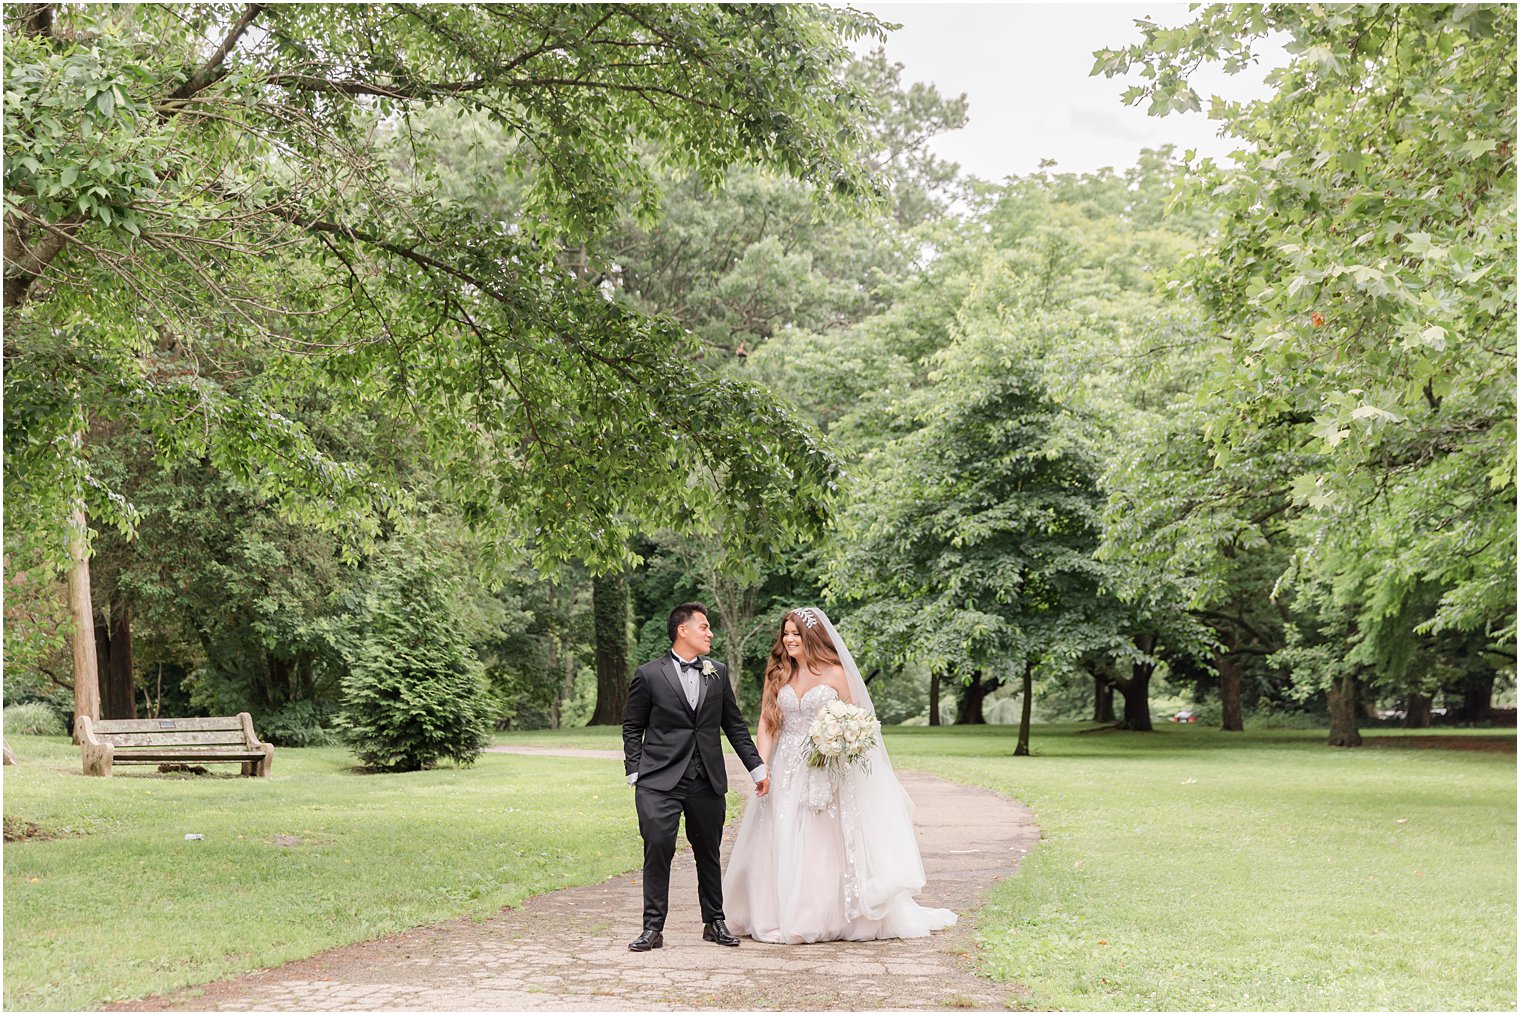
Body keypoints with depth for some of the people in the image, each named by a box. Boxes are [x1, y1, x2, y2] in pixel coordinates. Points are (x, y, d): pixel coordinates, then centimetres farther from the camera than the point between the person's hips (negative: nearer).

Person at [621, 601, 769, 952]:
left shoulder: (718, 673, 11)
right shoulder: (648, 675, -1)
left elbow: (734, 725, 15)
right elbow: (632, 728, 3)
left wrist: (757, 767, 12)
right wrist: (635, 774, -4)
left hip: (707, 781, 4)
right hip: (660, 781, -4)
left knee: (709, 854, 12)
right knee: (657, 847, -12)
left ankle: (714, 922, 25)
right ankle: (653, 928, -4)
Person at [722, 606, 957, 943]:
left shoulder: (835, 673, -1)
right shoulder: (778, 675, 7)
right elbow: (767, 723, 4)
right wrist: (762, 766, -8)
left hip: (827, 772, -3)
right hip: (787, 772, 3)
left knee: (827, 845, -1)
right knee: (784, 847, 2)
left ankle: (831, 918, 6)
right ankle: (782, 918, 8)